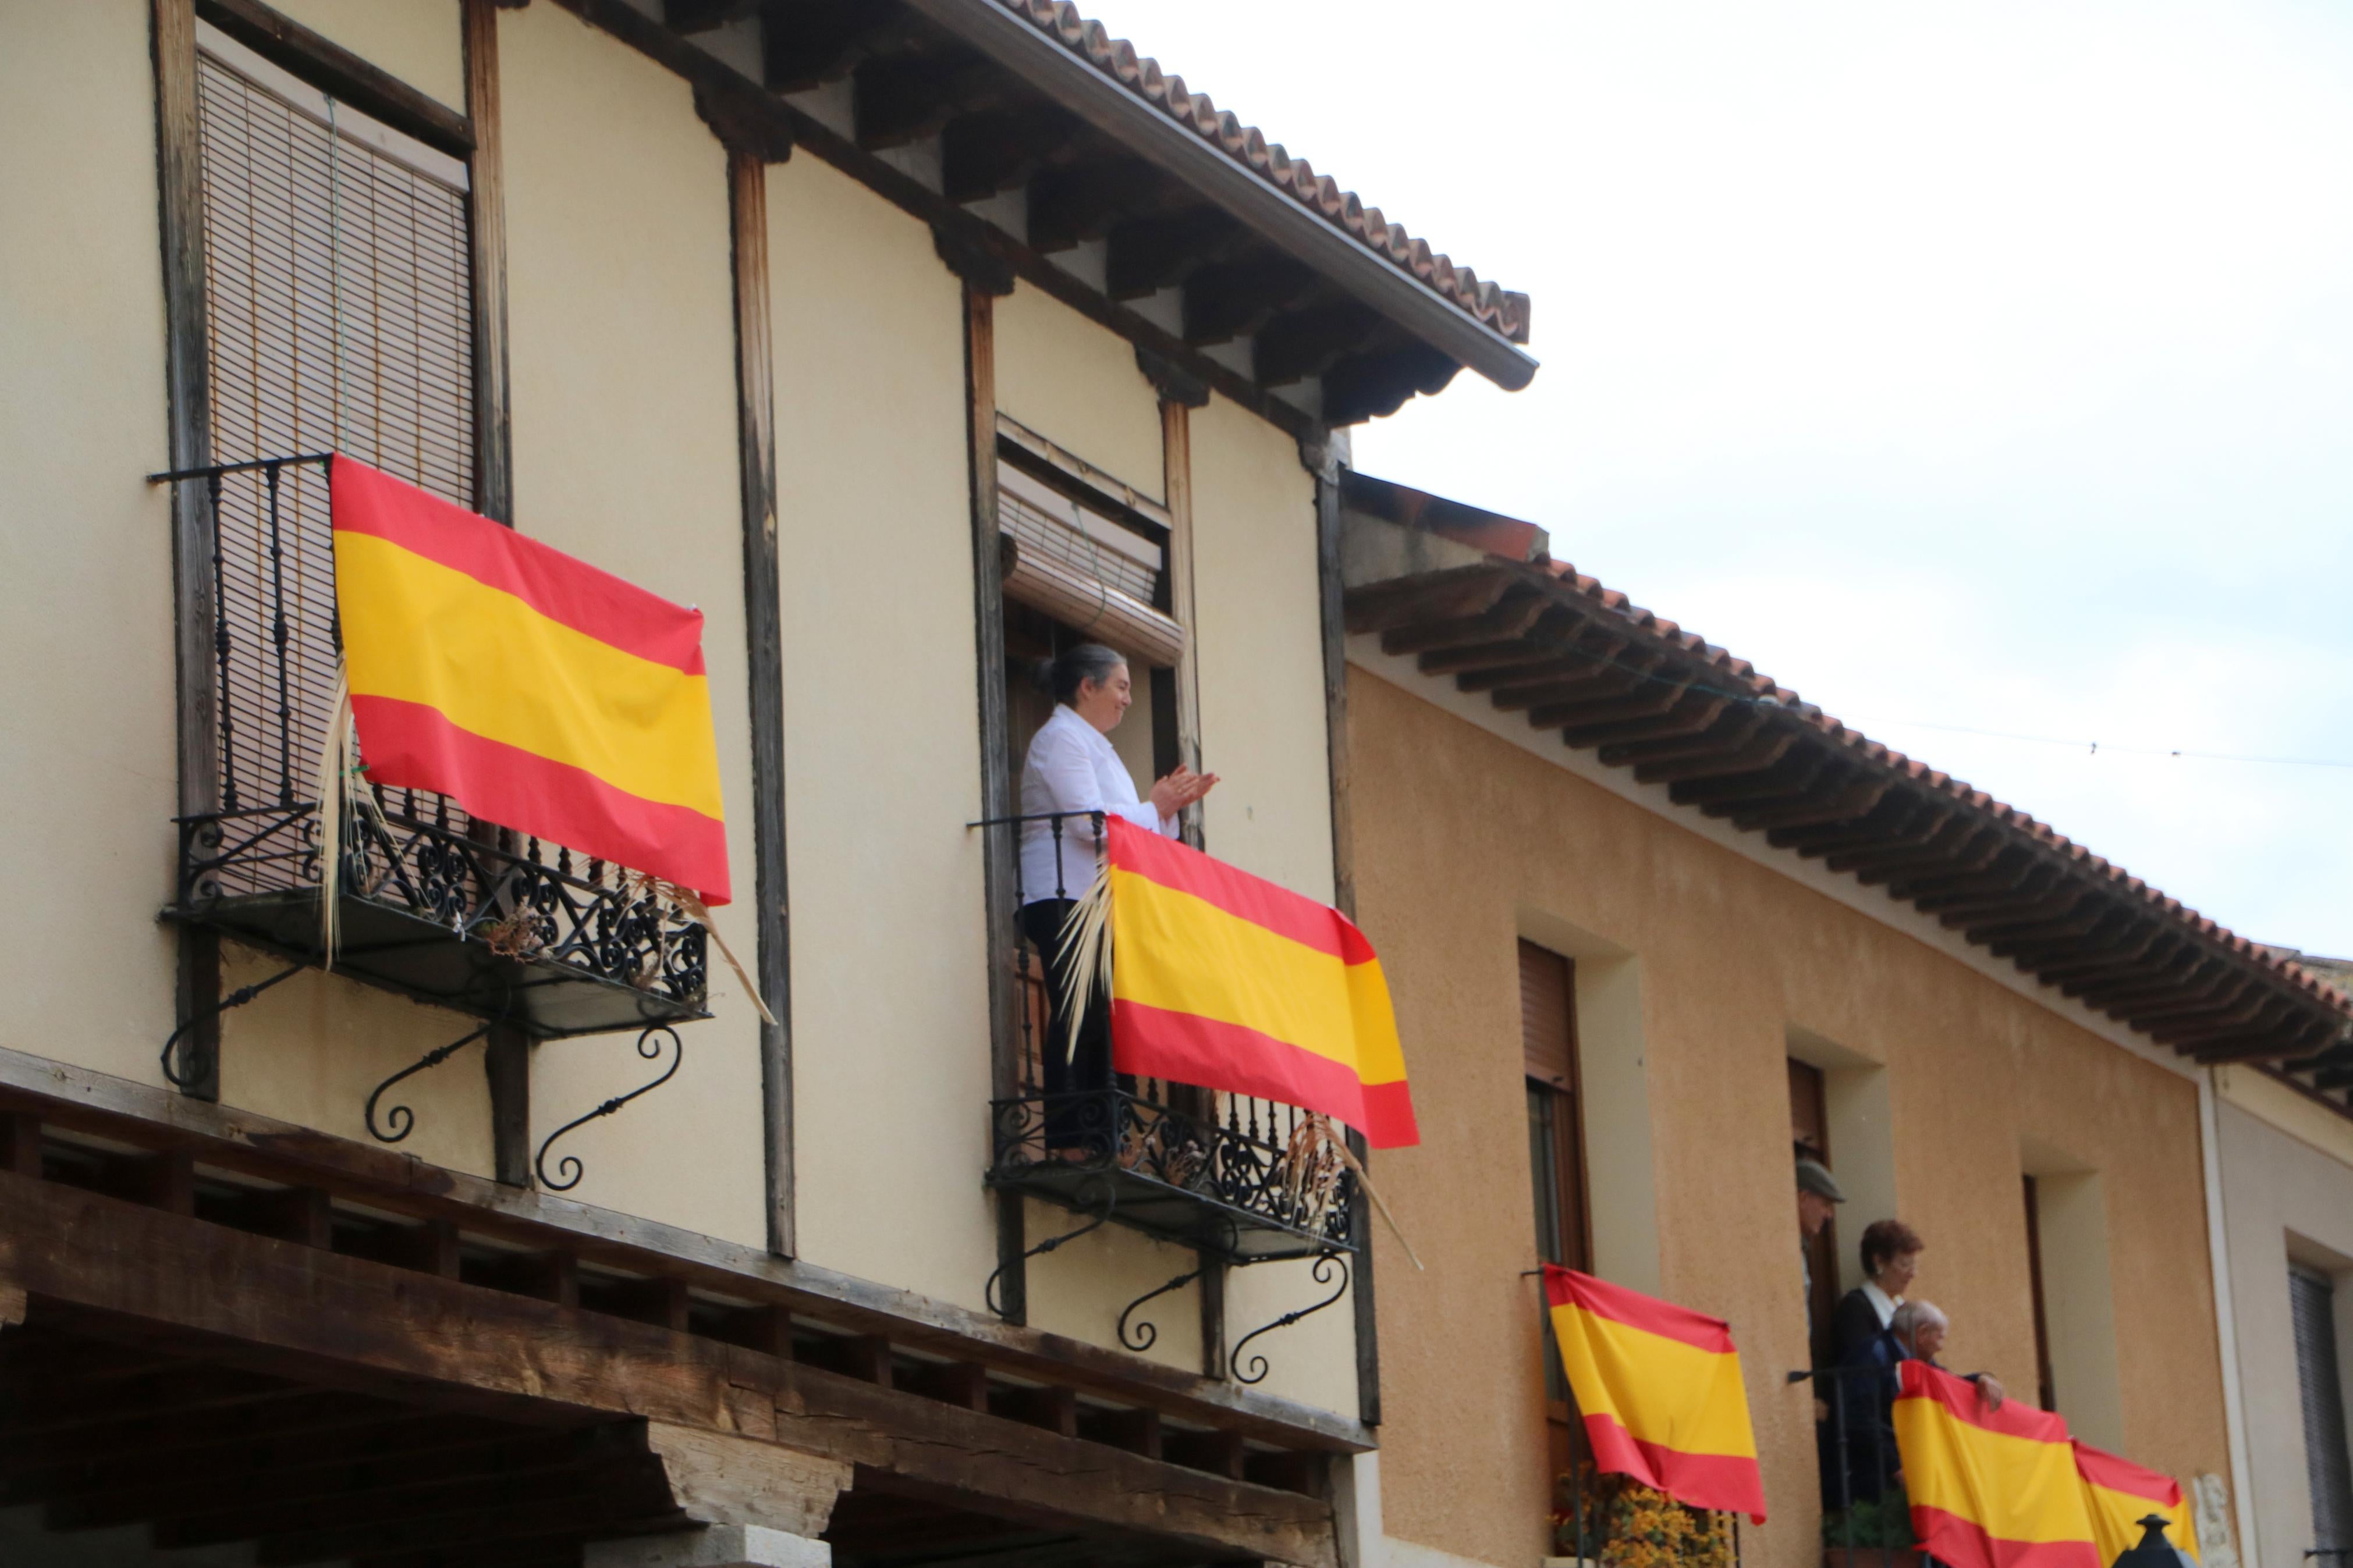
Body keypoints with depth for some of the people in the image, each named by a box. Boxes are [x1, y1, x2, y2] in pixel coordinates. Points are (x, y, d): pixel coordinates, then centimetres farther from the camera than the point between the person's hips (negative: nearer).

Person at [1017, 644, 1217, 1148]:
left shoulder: (1091, 744, 25)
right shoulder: (1061, 740, -6)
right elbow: (1091, 824, -16)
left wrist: (1172, 804, 12)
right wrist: (1156, 808, -3)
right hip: (1063, 900, -10)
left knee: (1099, 1020, 4)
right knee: (1076, 1019, -14)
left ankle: (1100, 1136, 2)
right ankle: (1067, 1139, -17)